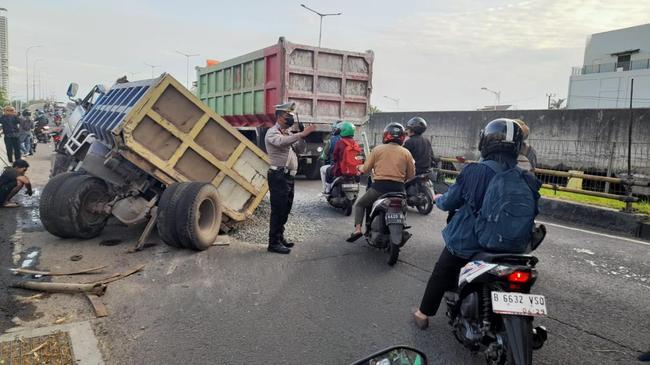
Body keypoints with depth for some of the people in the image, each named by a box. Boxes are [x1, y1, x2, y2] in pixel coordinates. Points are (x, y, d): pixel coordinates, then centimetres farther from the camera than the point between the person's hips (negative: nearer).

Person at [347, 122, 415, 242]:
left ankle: (357, 229, -2)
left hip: (379, 186, -2)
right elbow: (411, 175, 6)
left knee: (359, 205, 18)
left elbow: (366, 169, 3)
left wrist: (360, 168, 26)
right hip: (398, 188, 2)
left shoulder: (377, 149, 1)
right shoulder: (406, 153, 5)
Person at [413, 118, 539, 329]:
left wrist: (438, 199, 14)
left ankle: (423, 314, 30)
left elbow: (449, 202, -8)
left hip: (466, 241, -3)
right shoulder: (526, 179, -11)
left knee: (441, 275, 18)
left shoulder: (474, 171, -20)